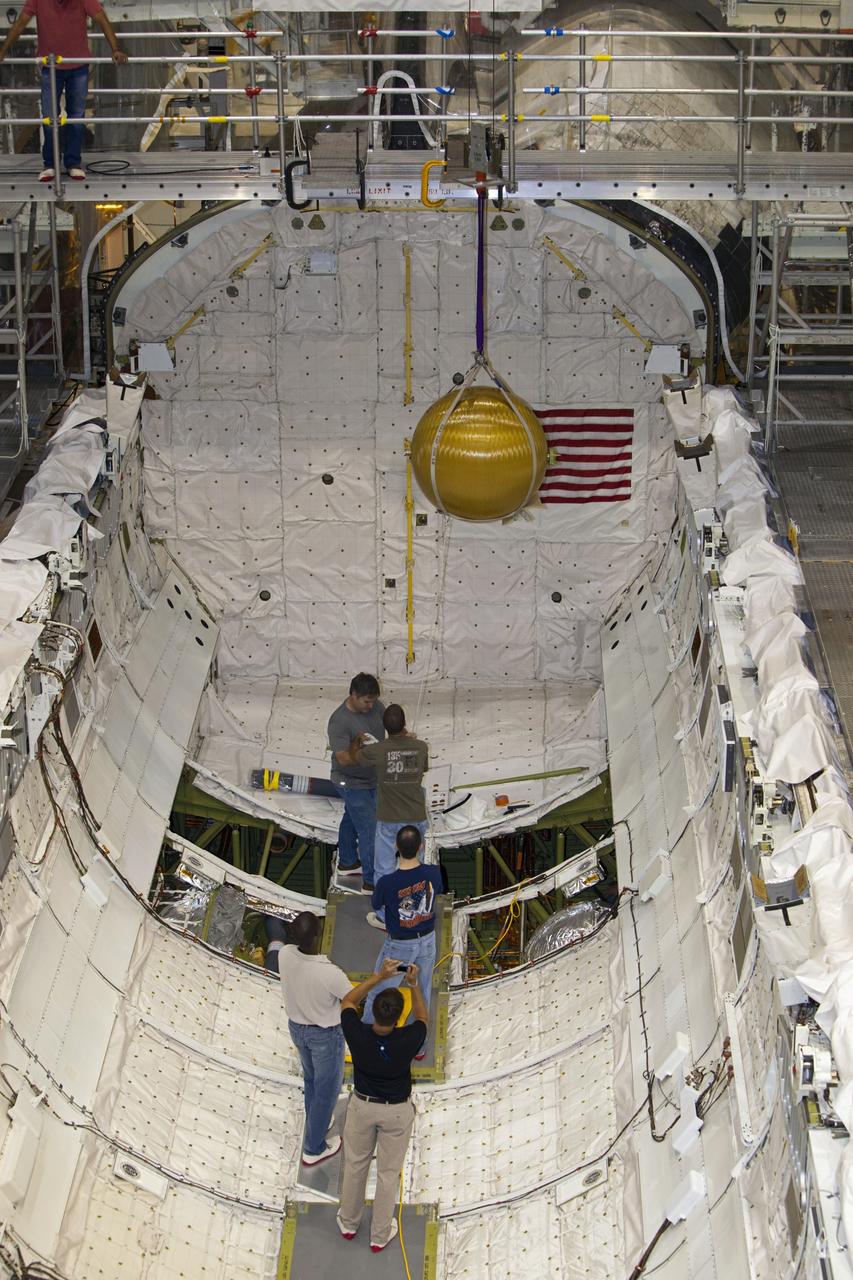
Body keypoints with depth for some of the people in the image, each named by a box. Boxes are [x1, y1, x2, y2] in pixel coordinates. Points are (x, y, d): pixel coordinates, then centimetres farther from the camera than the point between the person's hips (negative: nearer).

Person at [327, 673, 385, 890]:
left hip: (371, 778, 8)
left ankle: (347, 863, 45)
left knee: (351, 820, 26)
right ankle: (371, 881, 4)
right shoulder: (339, 721, -29)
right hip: (352, 782, -8)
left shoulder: (375, 706, -8)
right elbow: (343, 758, -31)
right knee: (369, 828, -6)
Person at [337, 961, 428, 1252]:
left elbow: (347, 1002, -6)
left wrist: (378, 977, -6)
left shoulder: (357, 1035, -28)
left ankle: (349, 1222, 42)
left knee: (355, 1164, 23)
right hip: (397, 1111, -1)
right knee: (388, 1172, 16)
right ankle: (380, 1235, 30)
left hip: (362, 1105, 1)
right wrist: (413, 984, -8)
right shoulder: (407, 1041, -31)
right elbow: (423, 1018, -6)